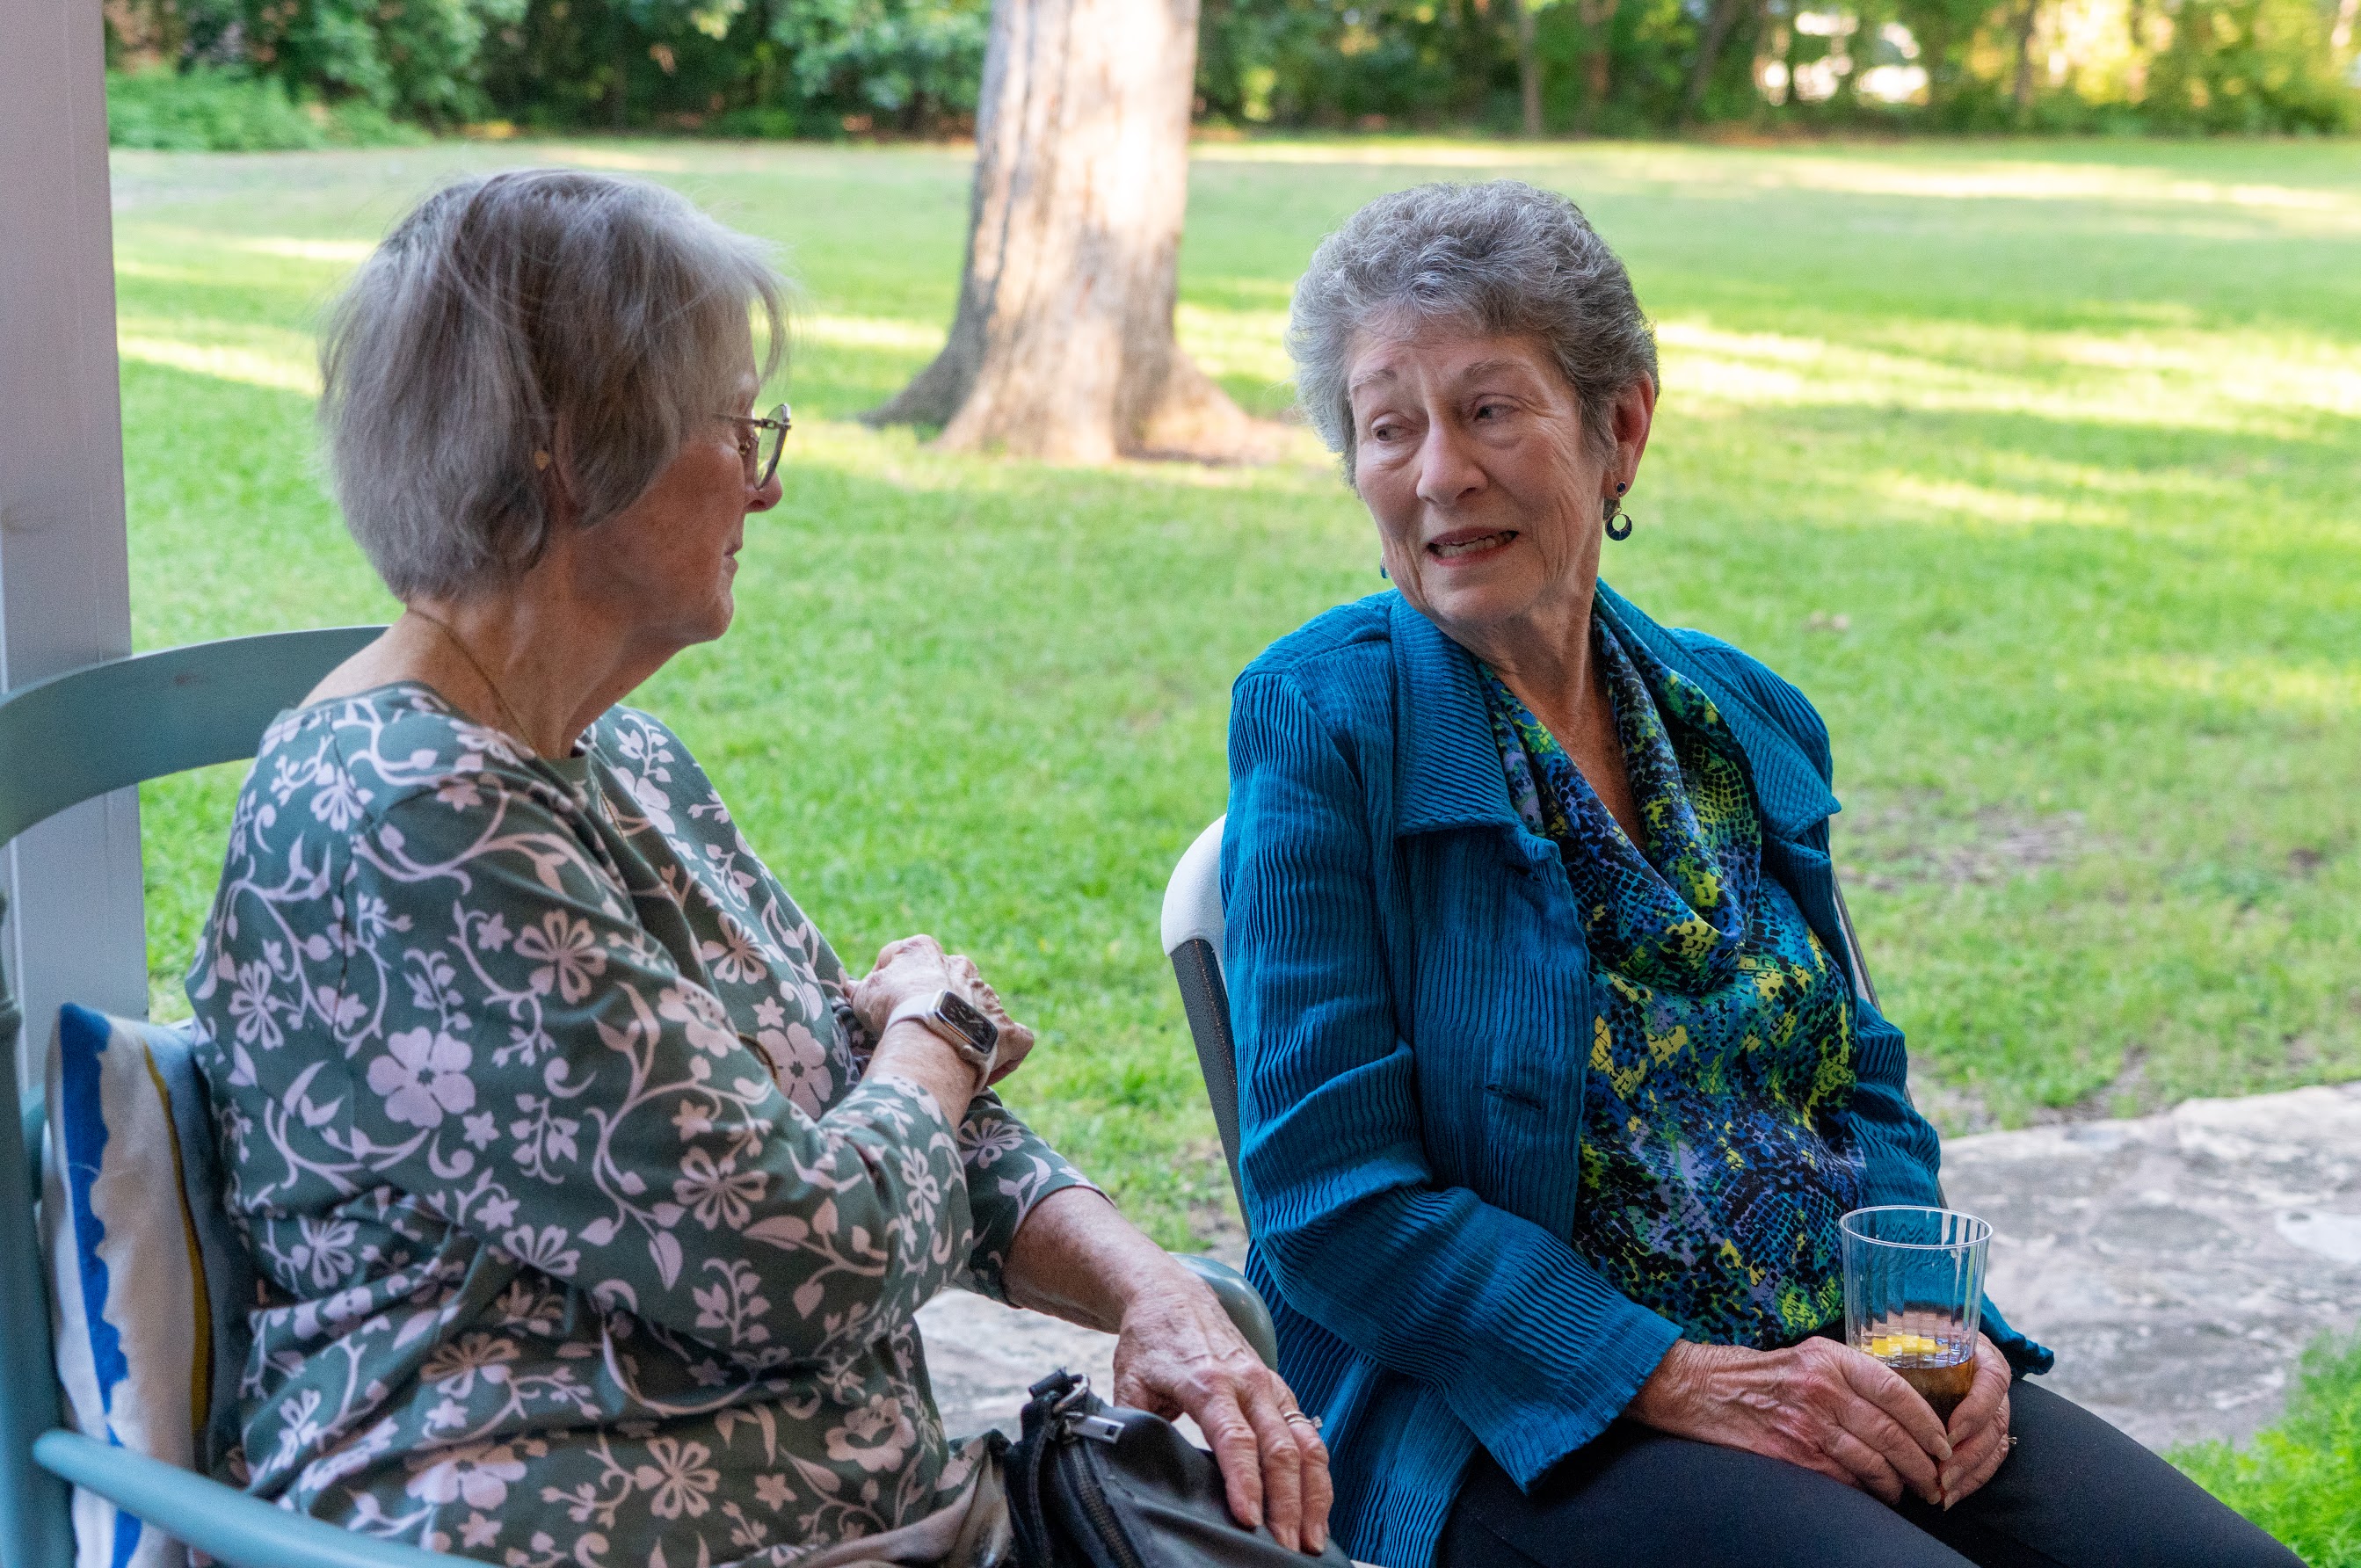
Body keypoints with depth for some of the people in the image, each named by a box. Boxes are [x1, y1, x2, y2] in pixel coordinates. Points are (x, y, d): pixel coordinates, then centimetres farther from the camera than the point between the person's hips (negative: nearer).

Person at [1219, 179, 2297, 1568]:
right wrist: (1678, 1383, -18)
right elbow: (1332, 1195, -11)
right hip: (1524, 1423, -5)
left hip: (1838, 1369, 5)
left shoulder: (1749, 722, 10)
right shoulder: (1323, 721, -7)